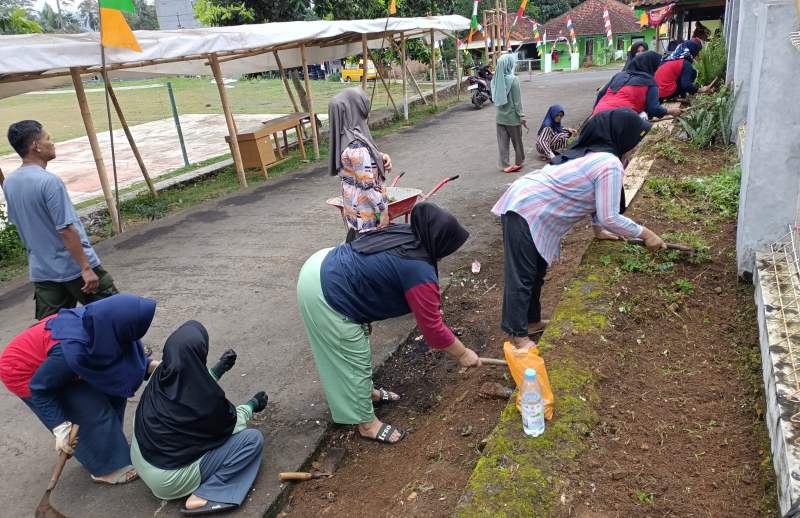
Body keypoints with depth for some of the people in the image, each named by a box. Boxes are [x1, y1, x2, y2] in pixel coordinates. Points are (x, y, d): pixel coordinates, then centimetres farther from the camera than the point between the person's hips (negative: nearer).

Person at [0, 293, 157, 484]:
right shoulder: (74, 351, -42)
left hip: (46, 361, 7)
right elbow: (41, 387, -24)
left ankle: (102, 447, 21)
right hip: (25, 371, -7)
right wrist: (60, 428, -23)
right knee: (91, 411, -11)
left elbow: (124, 355, -2)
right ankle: (107, 468, 9)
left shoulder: (98, 323, -23)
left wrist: (150, 365, -14)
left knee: (112, 389, 0)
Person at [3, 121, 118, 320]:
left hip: (41, 270, 8)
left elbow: (17, 222, 16)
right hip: (74, 267, -7)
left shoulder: (9, 183, 5)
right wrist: (86, 268, -20)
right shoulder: (49, 181, -21)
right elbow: (66, 230, -23)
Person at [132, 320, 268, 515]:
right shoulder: (205, 397, -29)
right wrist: (252, 405, 10)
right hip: (169, 478, -7)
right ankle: (203, 496, -9)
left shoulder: (162, 376, -12)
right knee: (253, 439, -7)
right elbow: (229, 424, -7)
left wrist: (220, 368, 15)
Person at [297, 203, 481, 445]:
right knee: (355, 361, 5)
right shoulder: (419, 271, -20)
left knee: (356, 349, 25)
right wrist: (463, 354, 2)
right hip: (324, 294, -10)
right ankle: (367, 423, 22)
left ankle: (366, 392, 45)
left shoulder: (405, 235, 5)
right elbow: (432, 328, -12)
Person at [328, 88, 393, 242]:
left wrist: (382, 157, 0)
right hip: (366, 212, -9)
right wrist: (383, 210, -14)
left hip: (354, 207, 9)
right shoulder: (357, 145, -25)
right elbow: (368, 184, -23)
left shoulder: (345, 137, 2)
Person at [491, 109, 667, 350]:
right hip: (524, 212, -10)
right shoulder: (610, 165, -17)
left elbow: (588, 194, 23)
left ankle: (532, 321, 33)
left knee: (536, 272, 19)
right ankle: (518, 336, 5)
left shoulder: (591, 152, 12)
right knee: (521, 276, -3)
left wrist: (599, 229, 21)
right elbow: (609, 218, -18)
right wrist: (644, 233, -7)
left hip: (526, 205, 10)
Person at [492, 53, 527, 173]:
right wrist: (522, 116, -9)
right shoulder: (513, 79, -17)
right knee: (517, 140, 13)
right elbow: (517, 100, -15)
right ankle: (519, 162, 27)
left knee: (503, 142, 9)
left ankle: (505, 165, 12)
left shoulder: (495, 79, -1)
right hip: (512, 116, -4)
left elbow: (494, 98, 7)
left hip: (500, 116, 4)